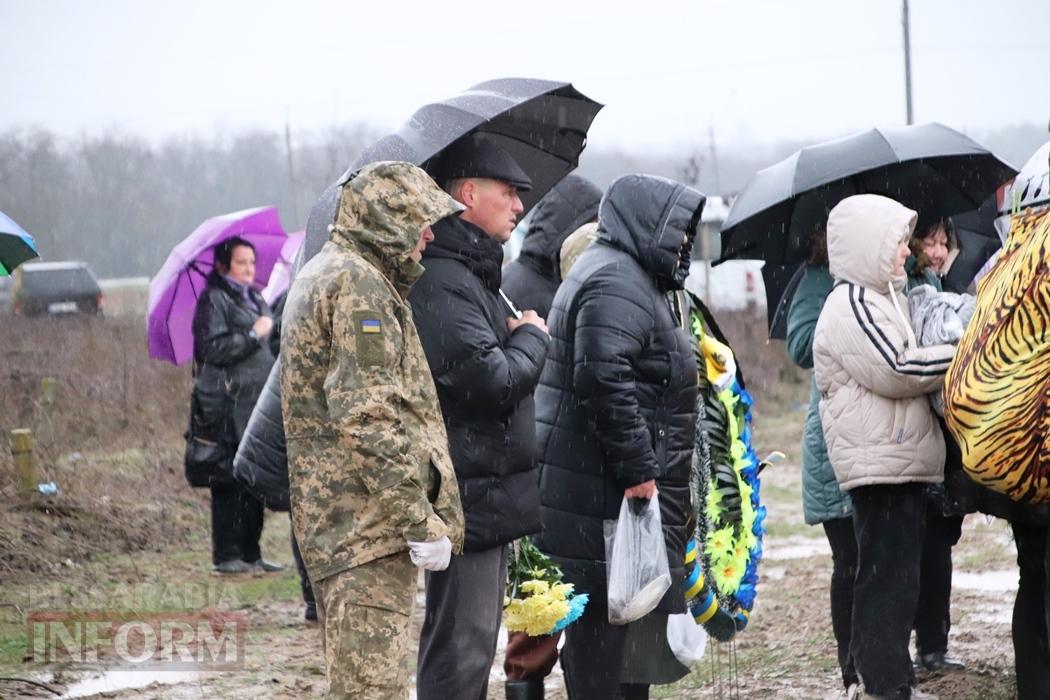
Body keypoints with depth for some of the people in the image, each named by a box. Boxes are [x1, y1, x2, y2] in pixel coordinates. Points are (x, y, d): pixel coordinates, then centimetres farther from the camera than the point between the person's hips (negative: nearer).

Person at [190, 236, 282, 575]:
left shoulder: (256, 299, 21)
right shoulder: (213, 299, -5)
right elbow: (213, 349, -16)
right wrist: (253, 334, -14)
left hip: (258, 400, 8)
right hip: (228, 403, -8)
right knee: (230, 483, -9)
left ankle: (250, 553, 12)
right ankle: (226, 555, -6)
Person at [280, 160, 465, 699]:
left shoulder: (319, 277, 21)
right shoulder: (357, 283, -13)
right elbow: (370, 417, -21)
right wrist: (421, 521, -20)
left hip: (332, 522, 11)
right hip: (370, 521, -11)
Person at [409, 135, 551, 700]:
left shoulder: (473, 275, 20)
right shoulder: (444, 282, -16)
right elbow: (491, 381, -24)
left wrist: (520, 340, 5)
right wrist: (532, 337, -5)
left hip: (488, 489, 11)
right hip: (470, 494, -11)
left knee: (474, 642, 15)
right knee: (460, 648, -10)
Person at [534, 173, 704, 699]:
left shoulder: (623, 276, 22)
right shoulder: (617, 283, -15)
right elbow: (604, 380, -26)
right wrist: (638, 469, -23)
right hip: (604, 496, -11)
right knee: (606, 617, -9)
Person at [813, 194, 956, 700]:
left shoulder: (879, 301, 21)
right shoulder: (852, 307, -13)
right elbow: (900, 371, -20)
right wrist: (966, 353, -10)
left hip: (903, 461, 11)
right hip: (879, 463, -11)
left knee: (898, 578, 13)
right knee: (886, 579, -10)